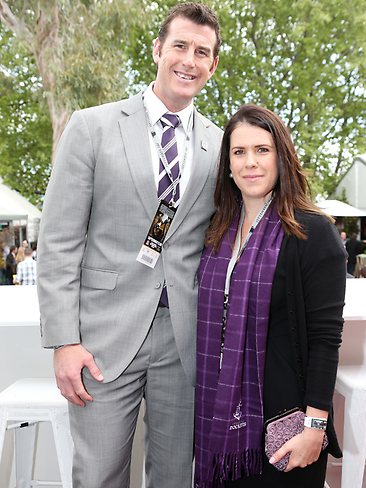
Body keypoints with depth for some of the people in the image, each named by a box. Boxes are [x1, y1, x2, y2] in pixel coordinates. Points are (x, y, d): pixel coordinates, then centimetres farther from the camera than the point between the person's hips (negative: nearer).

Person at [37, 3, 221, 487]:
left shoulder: (221, 146, 8)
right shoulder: (91, 126, 0)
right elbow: (59, 242, -4)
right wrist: (64, 341, -9)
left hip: (186, 337, 3)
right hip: (107, 335, -2)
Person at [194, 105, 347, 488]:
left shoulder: (313, 232, -11)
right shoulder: (218, 232, 6)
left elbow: (325, 336, -13)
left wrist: (315, 426, -15)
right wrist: (209, 407, 10)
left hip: (281, 419, -5)